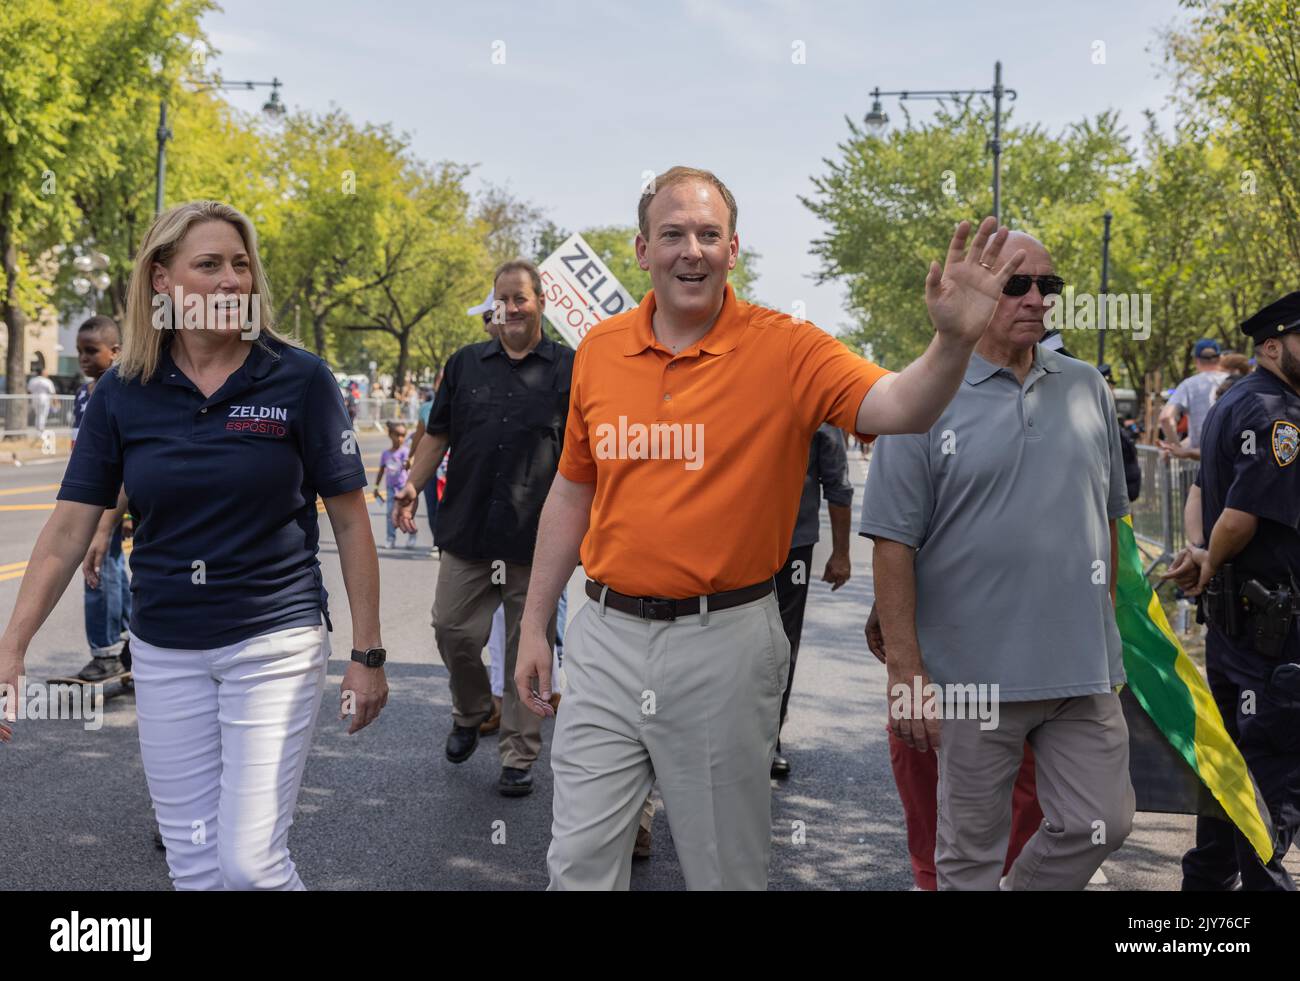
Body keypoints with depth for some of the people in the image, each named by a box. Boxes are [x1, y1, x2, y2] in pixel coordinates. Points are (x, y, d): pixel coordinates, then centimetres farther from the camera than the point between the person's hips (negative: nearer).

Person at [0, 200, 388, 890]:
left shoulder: (299, 379, -7)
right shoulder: (121, 392, 0)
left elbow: (349, 522, -4)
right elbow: (68, 529, 0)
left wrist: (367, 656, -4)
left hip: (276, 641, -3)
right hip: (164, 652, 3)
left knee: (250, 862, -7)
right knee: (193, 865, 10)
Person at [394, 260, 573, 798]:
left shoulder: (568, 369, 4)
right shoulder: (465, 363, 11)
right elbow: (437, 434, 15)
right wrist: (414, 484, 3)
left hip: (534, 537, -2)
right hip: (466, 530, 2)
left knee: (528, 648, 4)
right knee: (453, 631, 4)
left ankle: (519, 757, 15)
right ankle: (470, 713, 34)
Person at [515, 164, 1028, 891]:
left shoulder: (786, 349, -8)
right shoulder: (599, 351, 3)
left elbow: (898, 409, -23)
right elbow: (572, 494, 11)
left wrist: (954, 341, -43)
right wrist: (535, 625, 12)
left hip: (725, 640, -3)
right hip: (607, 638, 3)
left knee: (727, 868, 14)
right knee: (580, 863, 11)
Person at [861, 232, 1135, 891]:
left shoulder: (1088, 389, 7)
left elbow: (1107, 517, 16)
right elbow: (894, 545, -10)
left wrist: (1105, 627, 13)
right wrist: (906, 675, -14)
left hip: (1083, 668, 4)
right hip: (975, 674, -4)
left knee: (1101, 824, 11)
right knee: (971, 852, 10)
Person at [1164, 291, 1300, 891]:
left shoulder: (1232, 403, 14)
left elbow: (1201, 489, 17)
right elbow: (1242, 516, -25)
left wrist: (1199, 552, 2)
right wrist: (1209, 569, -8)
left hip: (1230, 613, 10)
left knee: (1230, 749, 18)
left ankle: (1209, 875, 29)